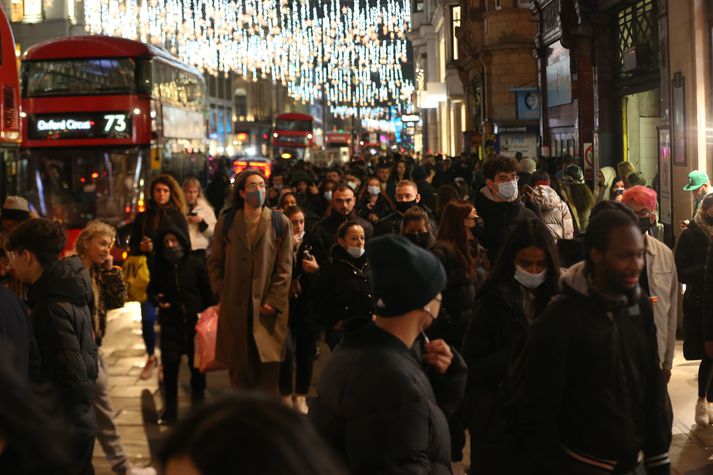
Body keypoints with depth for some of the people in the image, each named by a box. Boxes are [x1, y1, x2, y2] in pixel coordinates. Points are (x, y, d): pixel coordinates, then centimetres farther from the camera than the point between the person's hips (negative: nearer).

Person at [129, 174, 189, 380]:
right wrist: (141, 248, -9)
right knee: (147, 319, -4)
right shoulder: (142, 218, 8)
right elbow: (132, 246, 12)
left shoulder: (178, 217, 2)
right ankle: (151, 357, 18)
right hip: (149, 275, 2)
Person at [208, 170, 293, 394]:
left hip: (267, 309, -1)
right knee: (239, 368, 4)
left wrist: (274, 301, -6)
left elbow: (285, 266, 1)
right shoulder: (226, 222, 9)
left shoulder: (280, 223, 5)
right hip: (235, 309, 1)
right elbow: (214, 262, 12)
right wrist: (222, 294, 2)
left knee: (268, 367, -3)